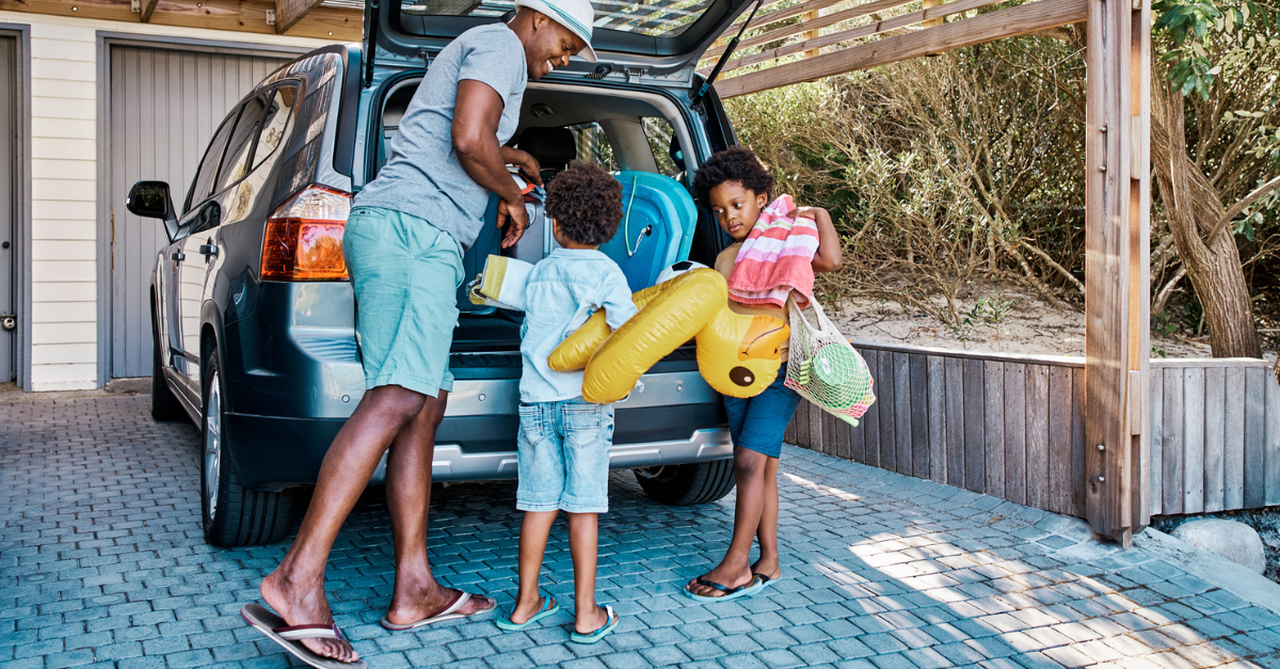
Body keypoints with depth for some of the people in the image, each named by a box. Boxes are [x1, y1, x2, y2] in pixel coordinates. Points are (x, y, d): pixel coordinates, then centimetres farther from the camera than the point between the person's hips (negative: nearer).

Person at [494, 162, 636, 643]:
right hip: (585, 401, -3)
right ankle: (585, 614, 8)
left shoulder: (539, 272, 9)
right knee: (582, 505, 2)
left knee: (540, 502, 10)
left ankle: (526, 603, 17)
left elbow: (528, 333, 15)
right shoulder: (605, 272, -3)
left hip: (536, 399, 3)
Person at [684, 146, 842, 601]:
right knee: (760, 468, 9)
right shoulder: (724, 259, 14)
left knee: (750, 461, -13)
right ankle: (767, 561, 16)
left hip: (780, 368, -6)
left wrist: (819, 214, -10)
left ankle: (735, 565, -8)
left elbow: (831, 260, -23)